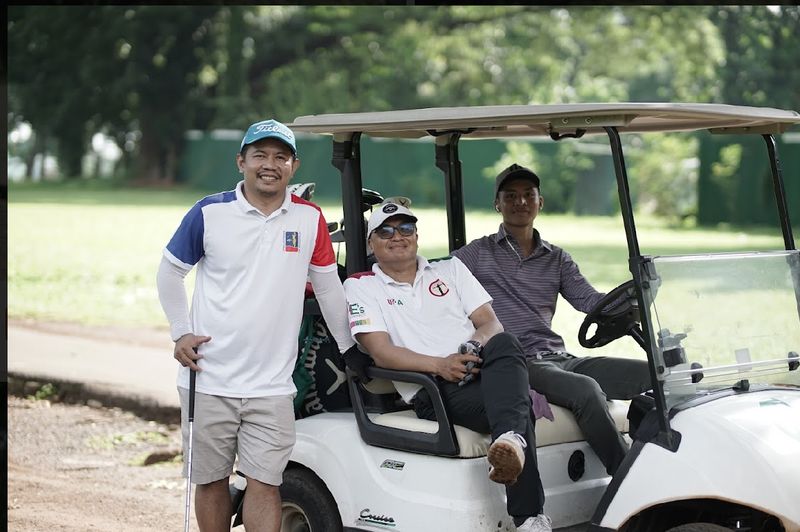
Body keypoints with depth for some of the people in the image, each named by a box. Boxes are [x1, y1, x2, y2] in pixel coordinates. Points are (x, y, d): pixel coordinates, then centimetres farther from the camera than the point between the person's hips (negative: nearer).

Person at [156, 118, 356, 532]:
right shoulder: (209, 213, -2)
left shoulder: (309, 218, 3)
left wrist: (348, 347, 16)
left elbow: (328, 285, 13)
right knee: (211, 481, 9)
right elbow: (169, 272, 9)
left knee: (265, 483, -3)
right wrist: (181, 333, 3)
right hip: (209, 381, 0)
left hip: (272, 385, 1)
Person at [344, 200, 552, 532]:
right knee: (517, 408, -35)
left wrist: (477, 346, -13)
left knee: (505, 344, -36)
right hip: (431, 392, -4)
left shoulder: (450, 270, 26)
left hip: (484, 373, 4)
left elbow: (491, 323, 14)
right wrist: (440, 365, -19)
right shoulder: (360, 287, 13)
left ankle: (509, 440, -57)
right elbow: (382, 353, -1)